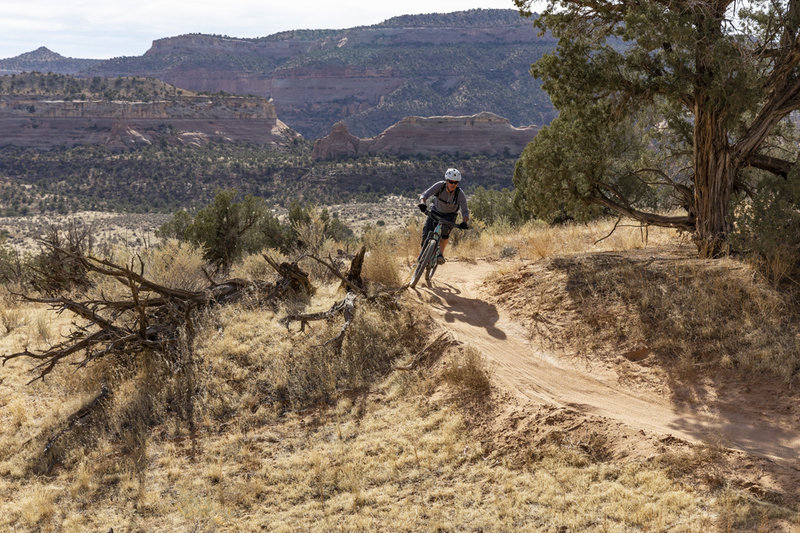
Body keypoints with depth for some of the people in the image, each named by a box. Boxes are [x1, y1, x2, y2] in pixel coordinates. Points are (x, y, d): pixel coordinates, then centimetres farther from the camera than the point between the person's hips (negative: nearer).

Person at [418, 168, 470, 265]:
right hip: (435, 212, 1)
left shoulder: (460, 194, -26)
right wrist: (423, 203, -54)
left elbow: (465, 212, -26)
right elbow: (424, 195, -31)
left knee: (445, 229, -34)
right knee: (426, 235, -14)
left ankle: (440, 253, -27)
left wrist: (464, 222, -48)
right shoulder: (440, 186, -25)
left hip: (450, 215, -1)